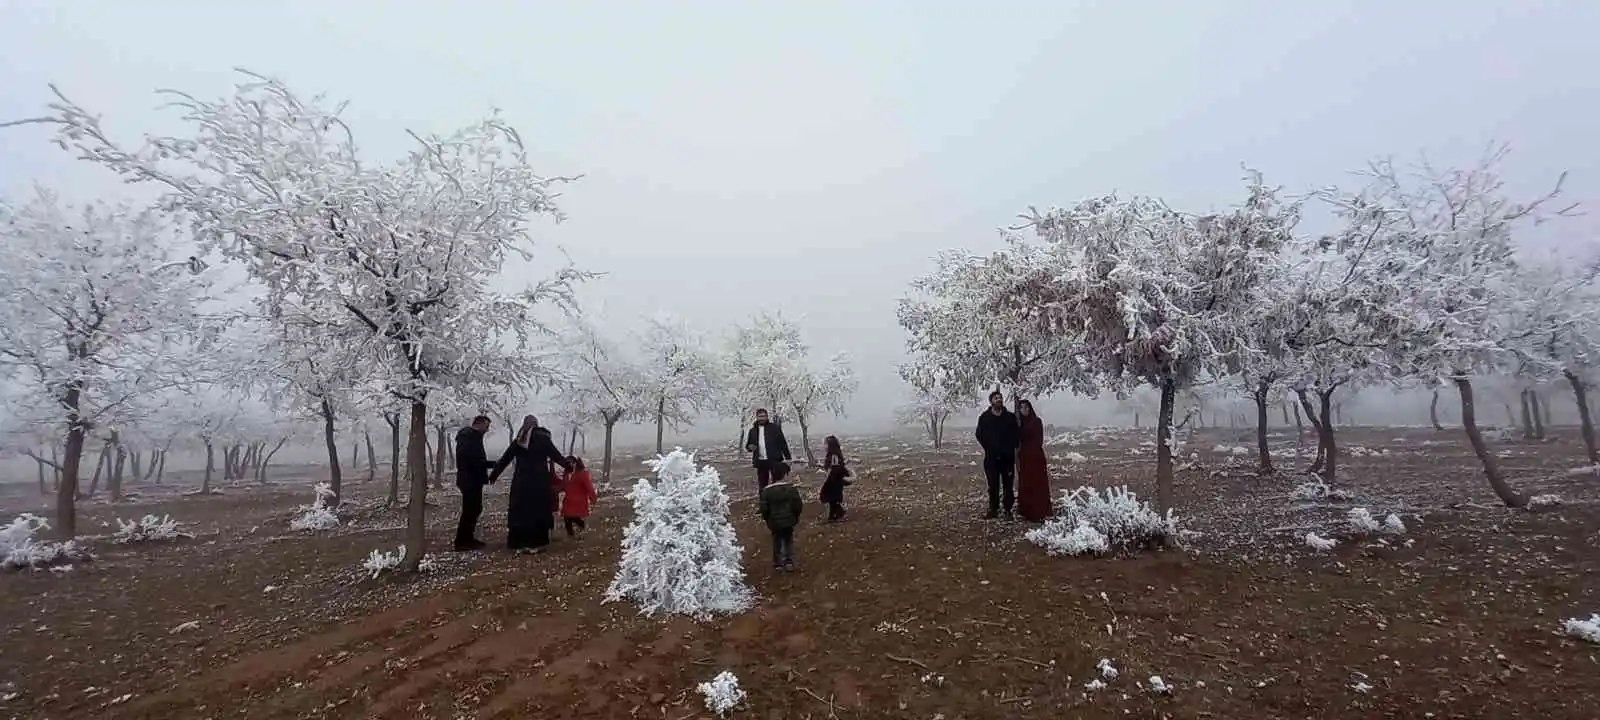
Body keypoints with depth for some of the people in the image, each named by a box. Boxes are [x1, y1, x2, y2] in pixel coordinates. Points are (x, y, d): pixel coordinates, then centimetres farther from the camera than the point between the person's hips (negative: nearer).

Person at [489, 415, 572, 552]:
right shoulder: (543, 438, -2)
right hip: (539, 482, -3)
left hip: (520, 482, 3)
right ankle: (535, 544, 4)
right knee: (538, 511, 4)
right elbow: (557, 456, 2)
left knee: (520, 511, 9)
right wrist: (569, 466, 15)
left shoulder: (518, 441, 8)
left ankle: (519, 544, 12)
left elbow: (504, 459, 11)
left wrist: (493, 475, 19)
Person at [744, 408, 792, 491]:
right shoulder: (752, 430, 11)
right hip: (760, 462, 3)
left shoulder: (775, 428, 2)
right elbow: (747, 444, 19)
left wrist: (788, 458, -4)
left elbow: (783, 443, 1)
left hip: (774, 460, -3)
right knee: (762, 485, 7)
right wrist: (750, 446, -6)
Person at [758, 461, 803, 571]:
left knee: (777, 541, 18)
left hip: (774, 522, 1)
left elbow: (764, 508, -8)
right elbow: (797, 505, -12)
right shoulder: (791, 488, -14)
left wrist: (766, 518, 11)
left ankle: (778, 563, 24)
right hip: (789, 521, -1)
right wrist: (796, 515, 9)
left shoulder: (766, 490, -11)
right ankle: (789, 562, 13)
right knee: (789, 541, 16)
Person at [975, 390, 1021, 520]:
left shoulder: (1011, 417, 4)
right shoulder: (984, 417, 3)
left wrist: (1011, 447, -6)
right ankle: (993, 510, 13)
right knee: (993, 485, 6)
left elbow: (1017, 435, 4)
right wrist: (989, 447, -5)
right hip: (991, 457, 0)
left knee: (1008, 485, 2)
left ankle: (1008, 510, 9)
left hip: (1007, 456, 0)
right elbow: (980, 435, 3)